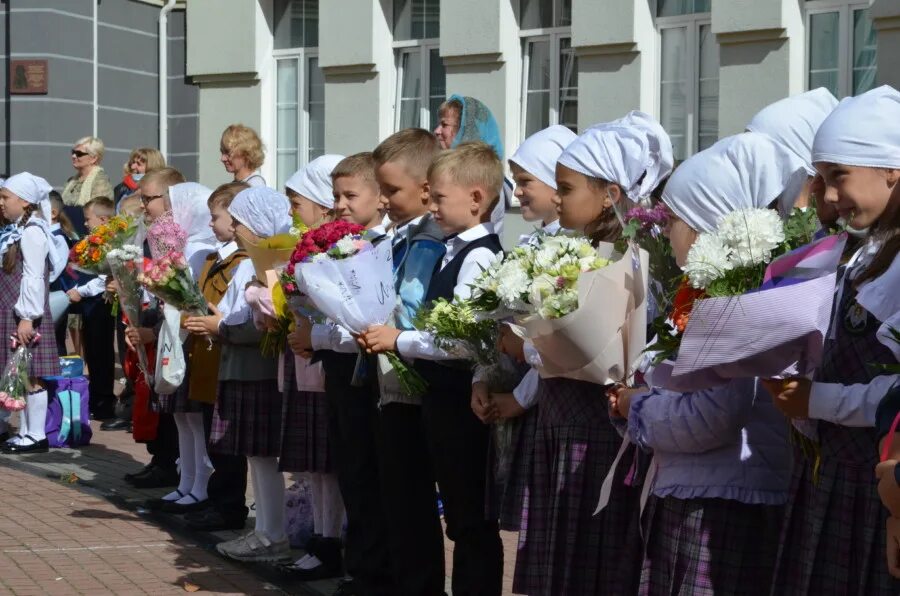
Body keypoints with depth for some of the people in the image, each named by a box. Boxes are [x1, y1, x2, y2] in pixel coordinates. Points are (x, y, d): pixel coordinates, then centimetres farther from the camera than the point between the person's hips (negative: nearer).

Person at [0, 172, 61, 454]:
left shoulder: (32, 233, -14)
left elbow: (33, 278, -19)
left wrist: (28, 318, -21)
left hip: (27, 317, -9)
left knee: (31, 375, -4)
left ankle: (36, 436, 0)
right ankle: (25, 432, 18)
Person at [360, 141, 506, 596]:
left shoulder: (479, 256, -17)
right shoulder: (452, 252, 11)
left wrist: (400, 341, -15)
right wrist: (386, 336, 1)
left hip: (462, 399, -9)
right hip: (442, 396, 9)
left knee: (472, 519, 1)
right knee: (459, 514, 17)